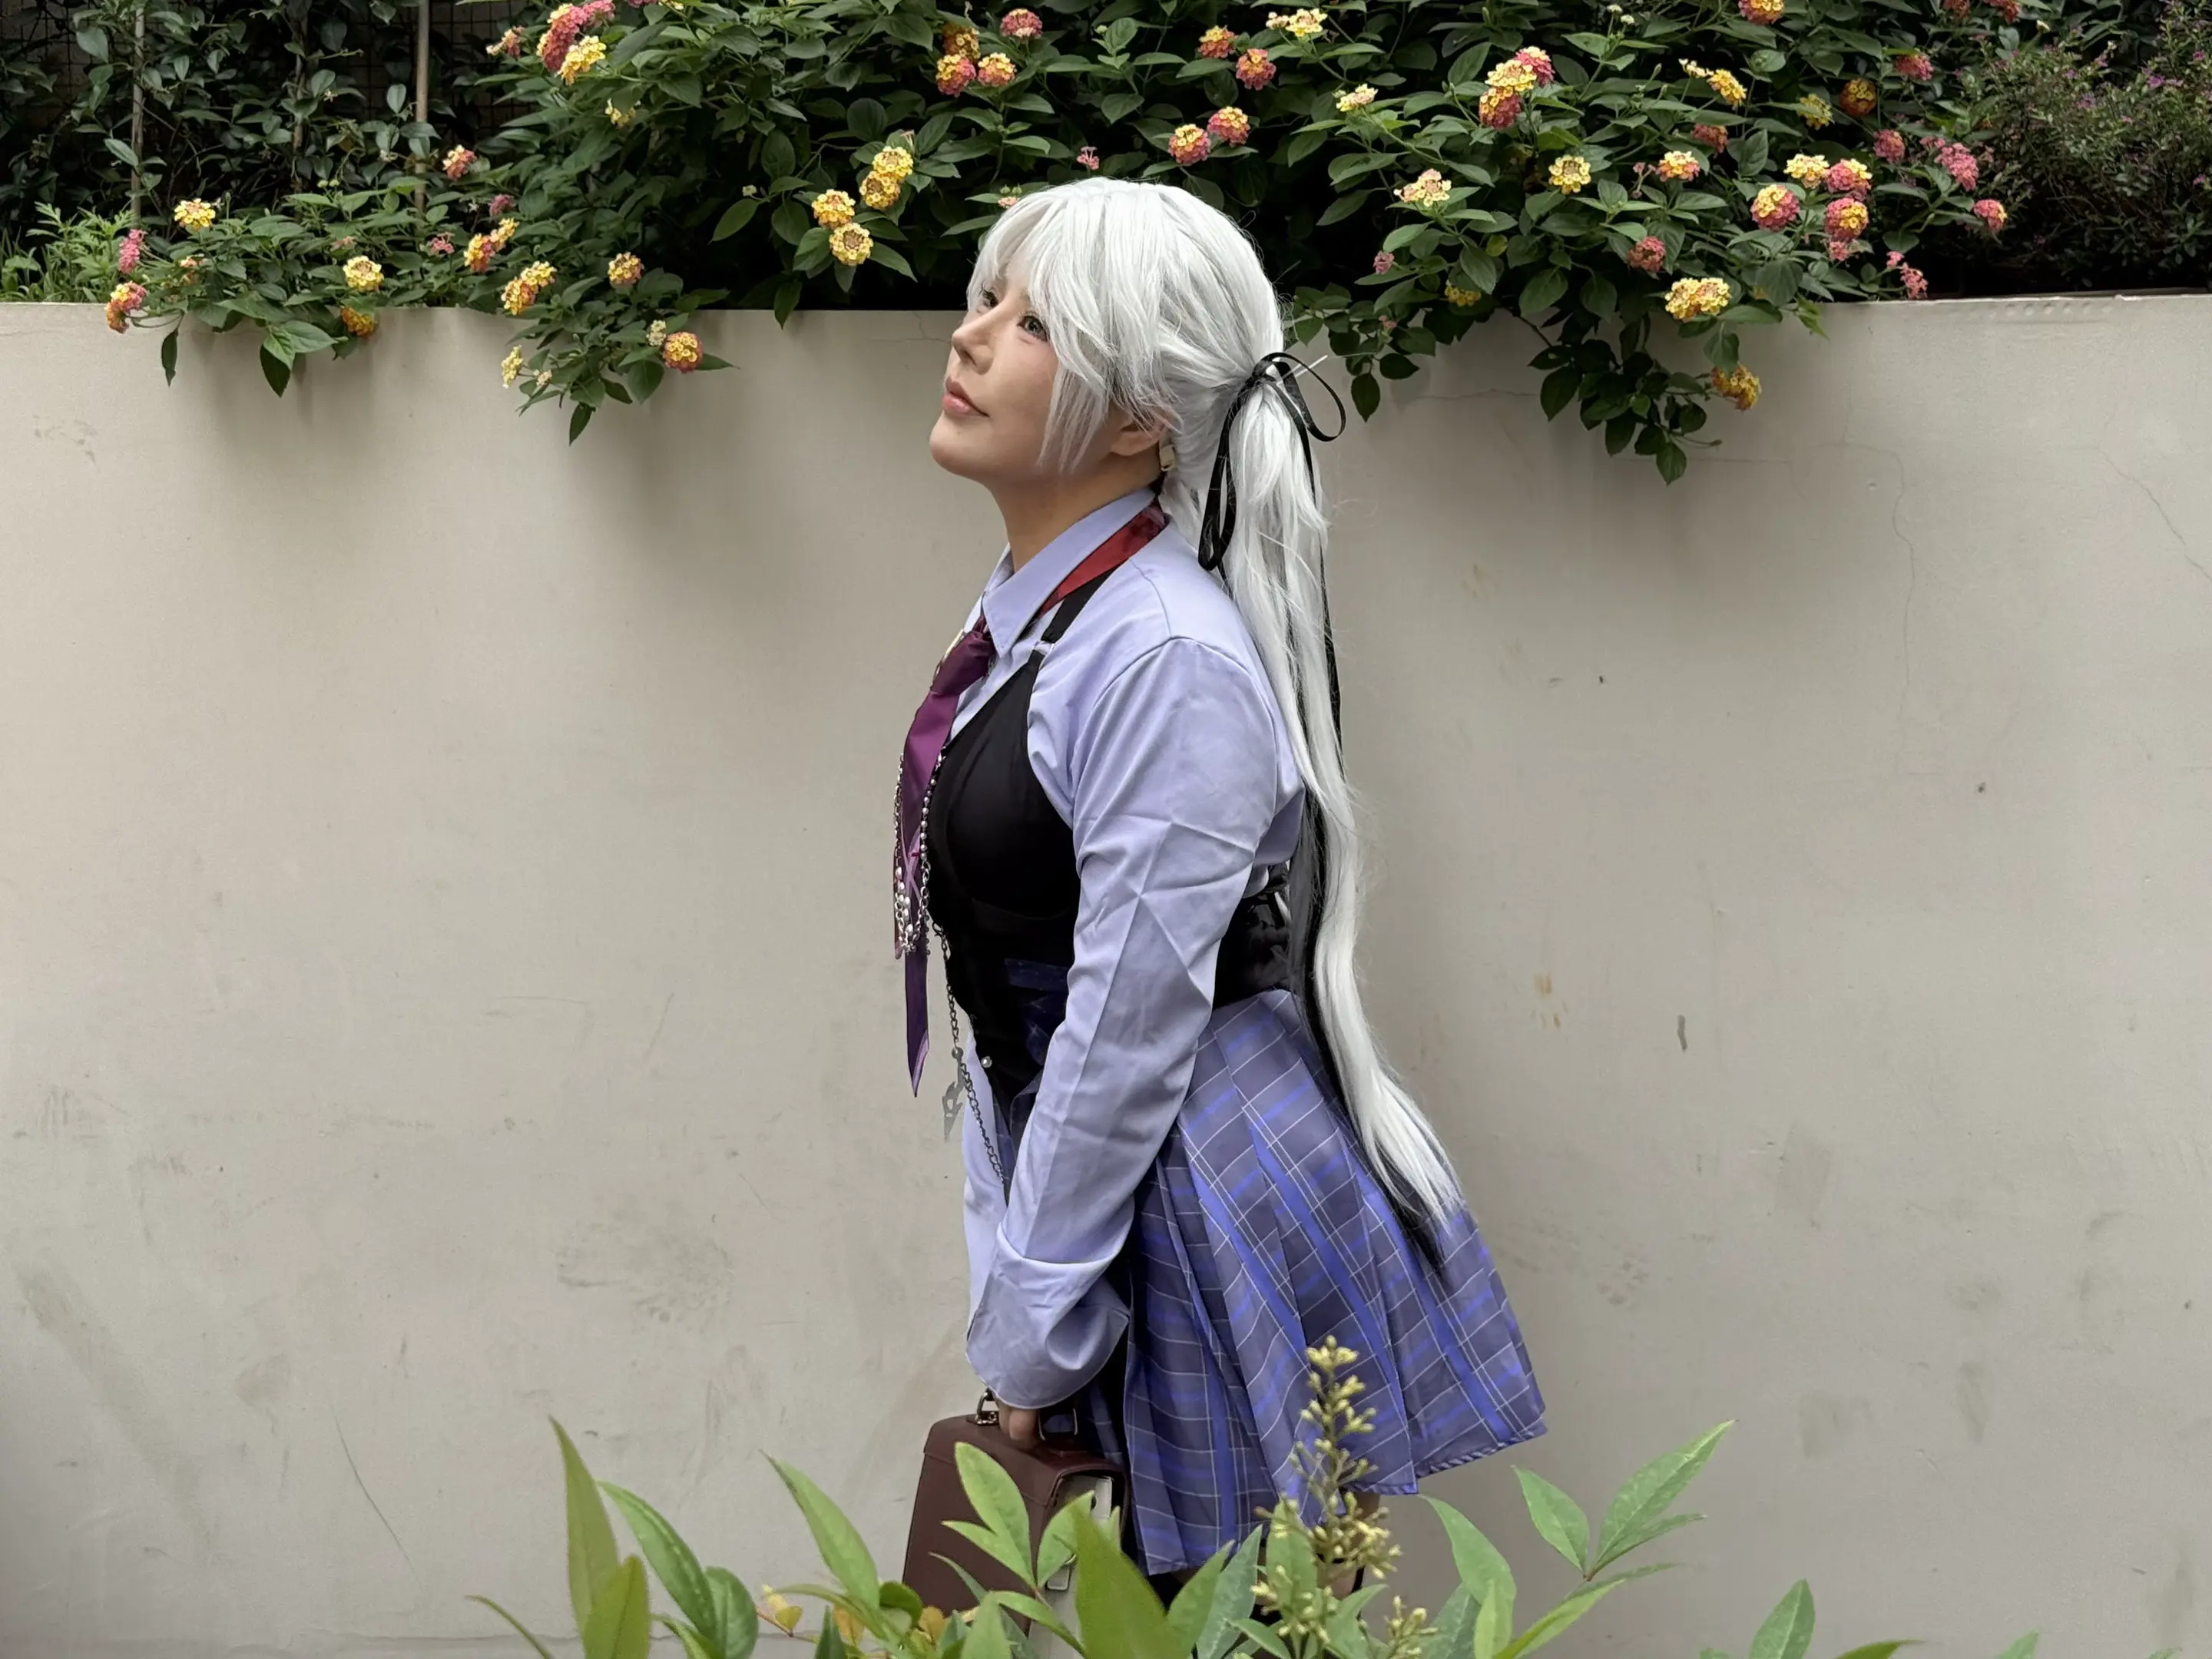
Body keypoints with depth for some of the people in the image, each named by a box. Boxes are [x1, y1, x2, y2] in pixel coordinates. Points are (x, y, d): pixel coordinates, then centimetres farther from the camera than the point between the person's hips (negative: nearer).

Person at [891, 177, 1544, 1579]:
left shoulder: (1167, 661, -19)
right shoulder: (1027, 625, 8)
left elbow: (1128, 1033, -19)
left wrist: (1029, 1341, -13)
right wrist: (1017, 1293, 12)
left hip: (1225, 1232, -8)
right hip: (1126, 1218, 8)